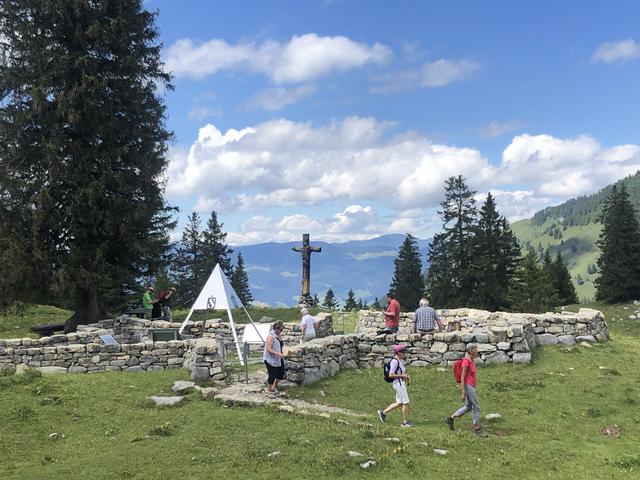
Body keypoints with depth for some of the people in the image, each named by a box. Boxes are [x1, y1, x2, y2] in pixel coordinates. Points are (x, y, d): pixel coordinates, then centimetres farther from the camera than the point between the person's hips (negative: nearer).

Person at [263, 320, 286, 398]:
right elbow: (269, 349, -27)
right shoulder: (270, 336, -21)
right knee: (272, 375, -2)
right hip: (270, 359, -9)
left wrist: (282, 354, 18)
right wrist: (278, 354, -33)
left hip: (278, 359, 9)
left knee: (281, 373, 13)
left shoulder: (278, 335, 7)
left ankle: (274, 387, 33)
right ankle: (269, 391, 16)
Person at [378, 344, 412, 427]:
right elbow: (391, 375, -22)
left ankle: (383, 413, 22)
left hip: (401, 383, 10)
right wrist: (402, 376, -16)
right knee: (405, 403, -2)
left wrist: (406, 375, 6)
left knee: (399, 403, 15)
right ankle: (405, 422, 9)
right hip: (399, 383, -10)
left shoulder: (400, 360, 11)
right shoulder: (395, 361, -18)